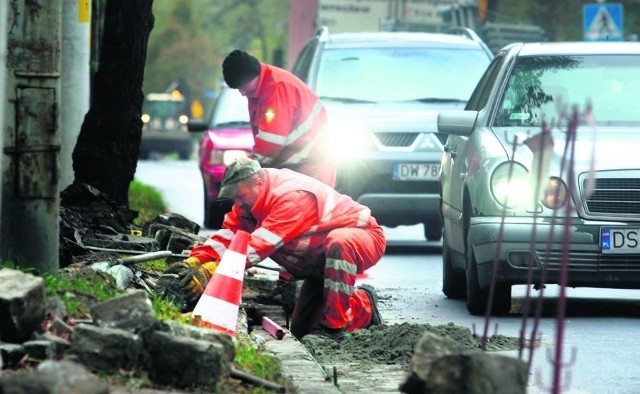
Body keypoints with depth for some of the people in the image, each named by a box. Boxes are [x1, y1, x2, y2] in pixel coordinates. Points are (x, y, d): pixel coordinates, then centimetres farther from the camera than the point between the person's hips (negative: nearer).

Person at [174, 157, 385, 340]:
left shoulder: (292, 196, -36)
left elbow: (261, 244, -44)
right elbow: (230, 232, -15)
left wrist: (213, 272, -51)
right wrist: (194, 261, -31)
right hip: (322, 260, 9)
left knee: (338, 242, -45)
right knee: (300, 330, 8)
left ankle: (336, 325, -32)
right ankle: (365, 307, 27)